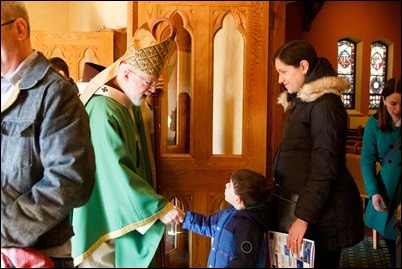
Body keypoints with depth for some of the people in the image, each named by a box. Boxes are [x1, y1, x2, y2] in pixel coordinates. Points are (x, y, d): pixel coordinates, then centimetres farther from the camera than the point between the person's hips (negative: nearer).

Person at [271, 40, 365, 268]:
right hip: (304, 201, 9)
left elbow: (324, 167, -21)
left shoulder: (325, 104, -16)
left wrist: (304, 216, -22)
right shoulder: (303, 102, 14)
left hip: (324, 211, -9)